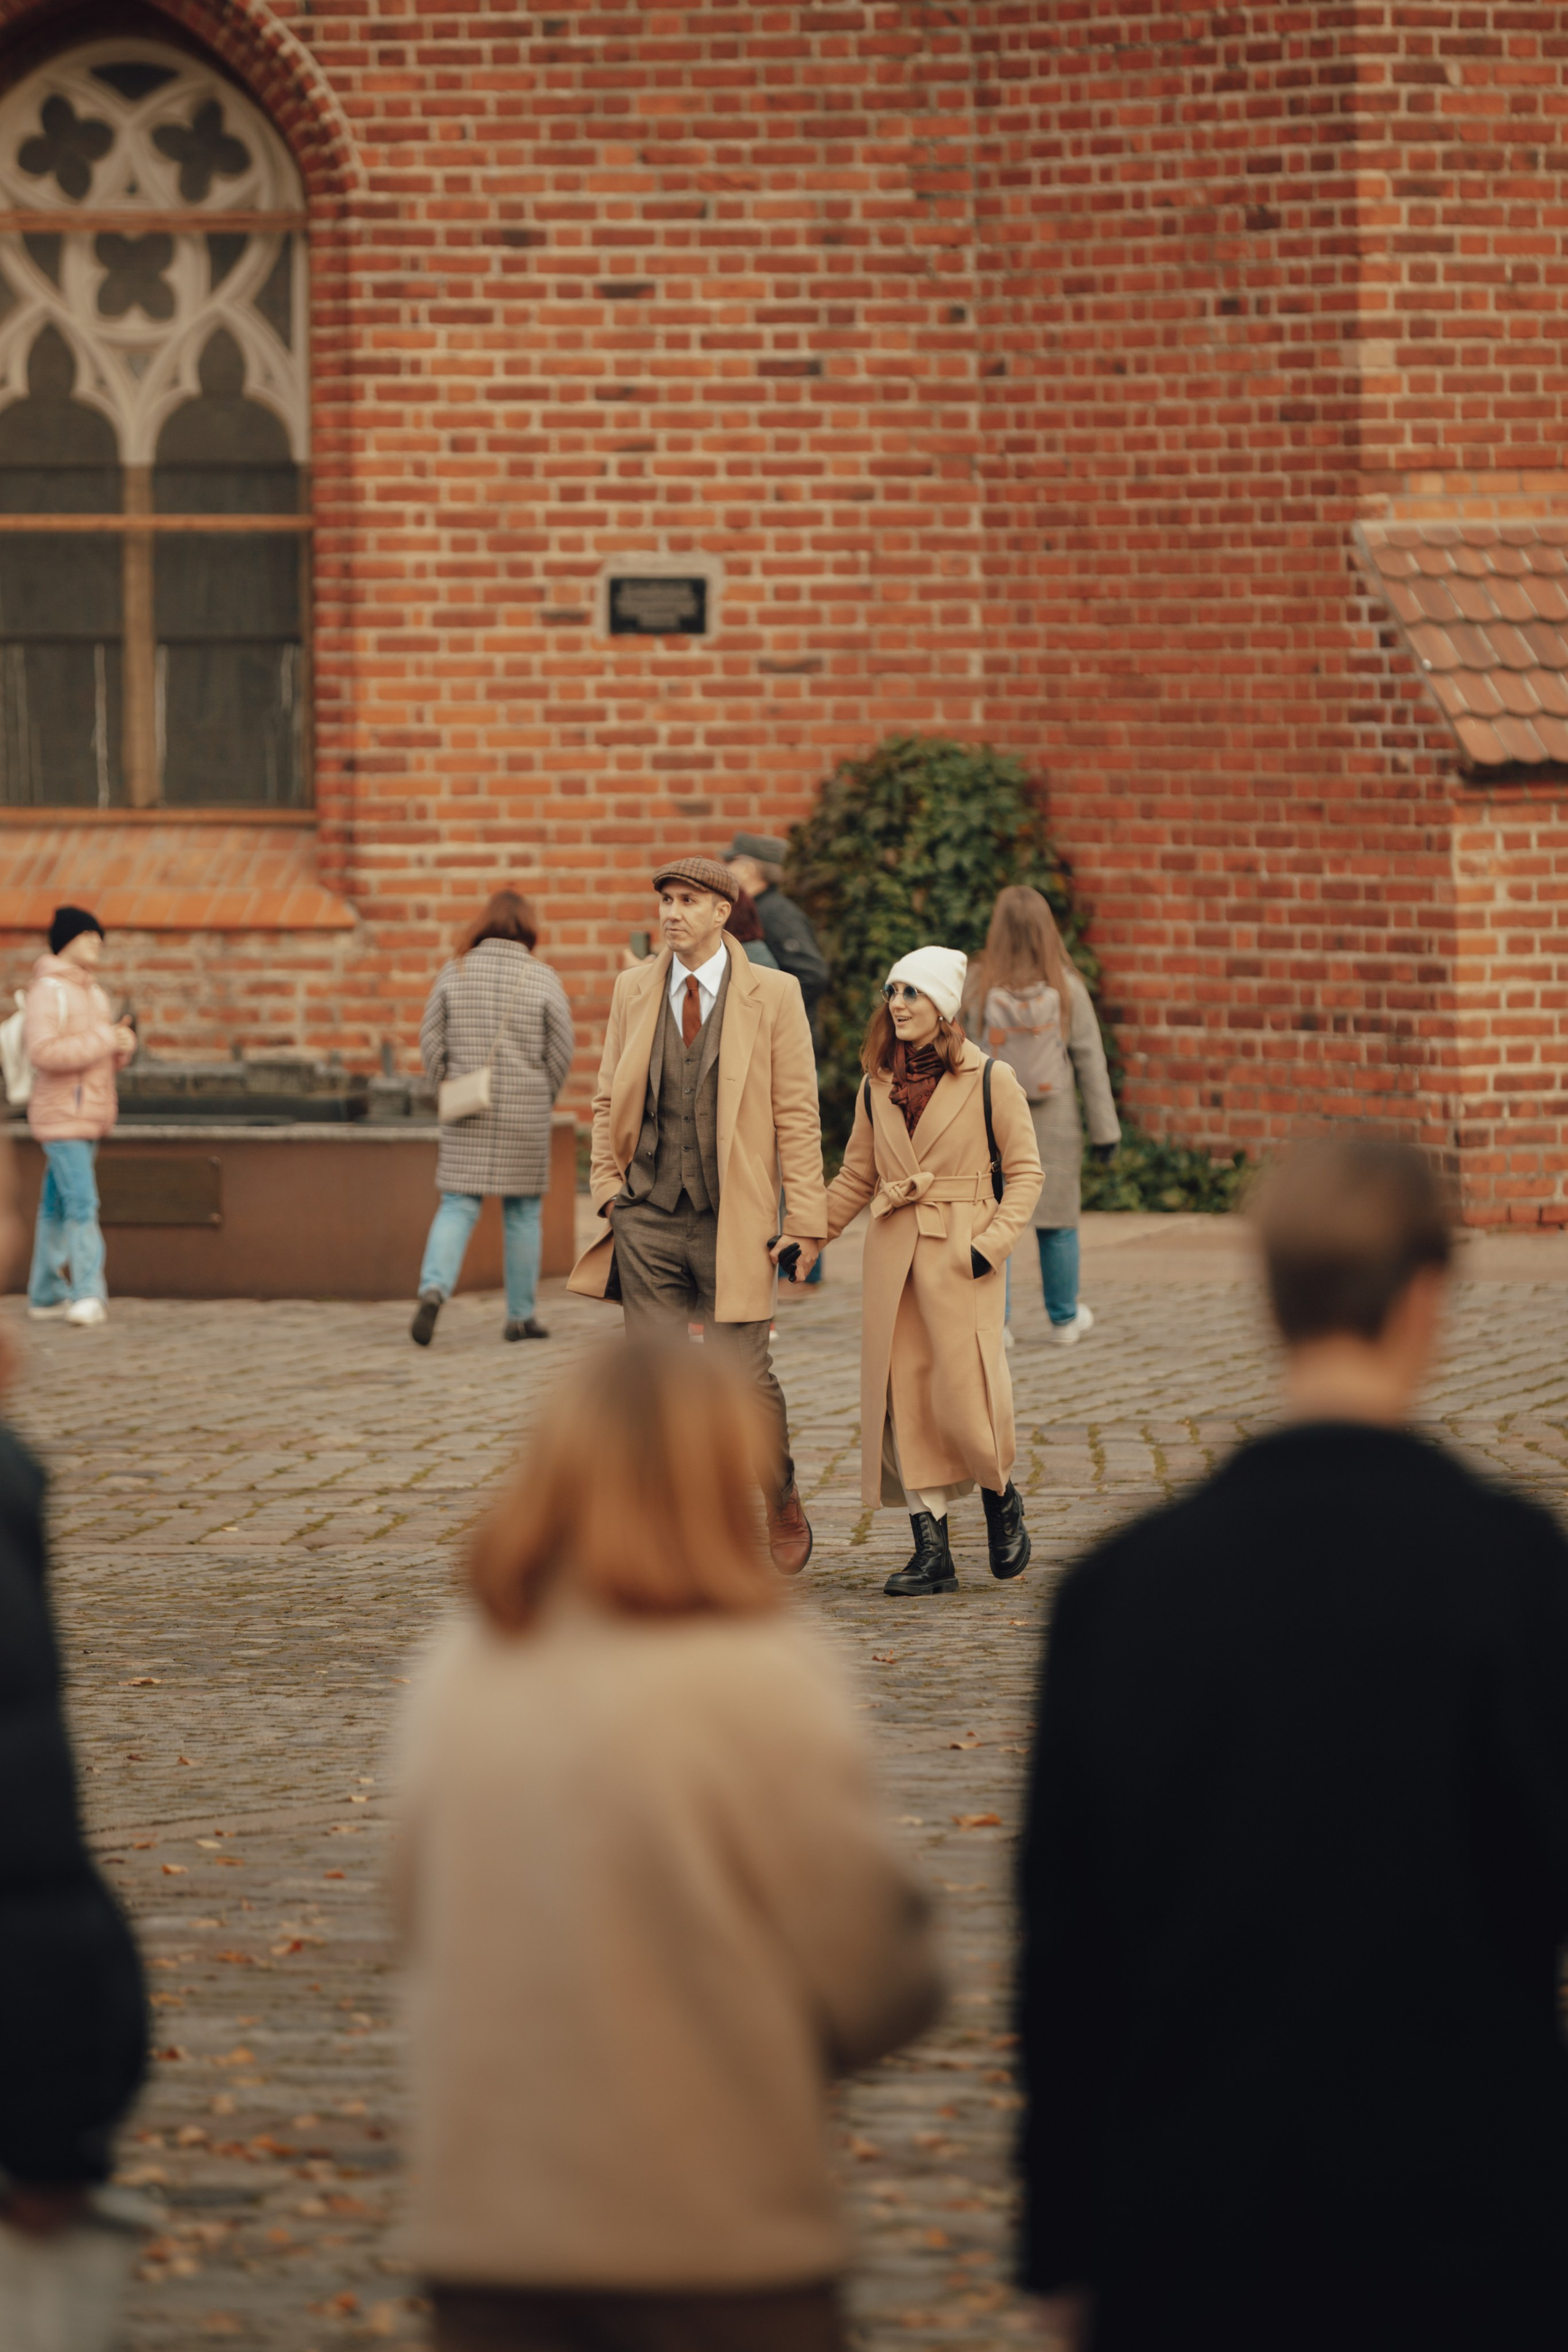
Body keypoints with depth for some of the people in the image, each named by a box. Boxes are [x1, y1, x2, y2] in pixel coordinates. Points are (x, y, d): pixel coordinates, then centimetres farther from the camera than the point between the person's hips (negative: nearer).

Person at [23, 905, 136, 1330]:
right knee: (82, 1203, -16)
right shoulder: (48, 991, -11)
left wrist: (124, 1043, -4)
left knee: (57, 1206, 9)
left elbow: (111, 1057, 20)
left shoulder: (93, 994, 18)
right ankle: (88, 1295, -21)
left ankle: (46, 1296, 11)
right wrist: (104, 1040, -20)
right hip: (62, 1114, -9)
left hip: (90, 1116, 9)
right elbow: (43, 1052, -22)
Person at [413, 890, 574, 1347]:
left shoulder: (455, 972, 0)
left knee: (458, 1207, 3)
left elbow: (431, 1040, 1)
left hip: (467, 1118, 1)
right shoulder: (542, 979, -5)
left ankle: (434, 1289, -21)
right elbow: (561, 1050, -3)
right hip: (525, 1113, -1)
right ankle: (521, 1316, 14)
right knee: (522, 1213, 9)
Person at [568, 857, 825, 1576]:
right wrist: (608, 1185, 4)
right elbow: (608, 1099, 16)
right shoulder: (634, 990, 8)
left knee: (744, 1376, -5)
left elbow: (797, 1112, -2)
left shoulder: (772, 996, -1)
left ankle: (783, 1507, 20)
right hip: (648, 1217, 3)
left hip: (732, 1220, -3)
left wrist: (804, 1219, -6)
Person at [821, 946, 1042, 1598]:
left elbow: (1025, 1171, 0)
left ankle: (1001, 1500, 20)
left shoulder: (990, 1080, -3)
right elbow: (857, 1176, 18)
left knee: (964, 1395, -9)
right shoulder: (878, 1084, 10)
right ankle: (932, 1553, 2)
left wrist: (994, 1241, -11)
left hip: (960, 1253, -4)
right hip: (893, 1251, 4)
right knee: (903, 1399, -1)